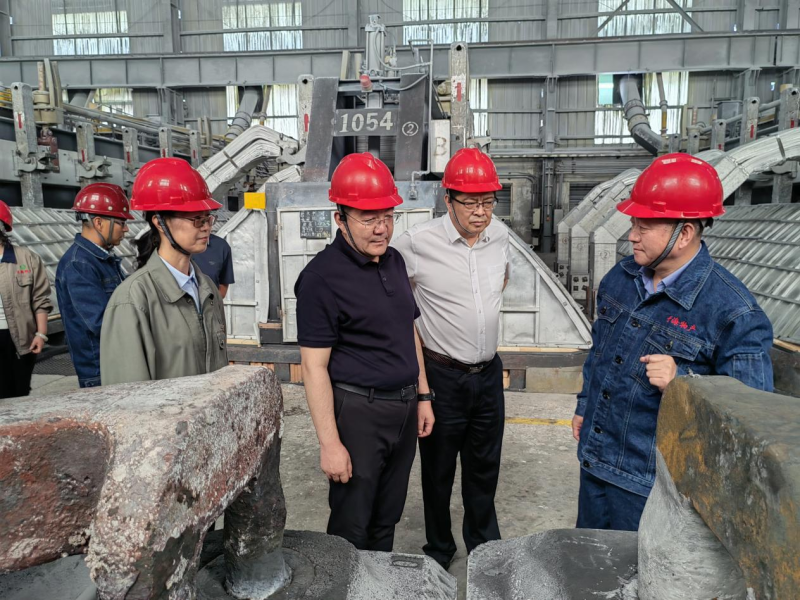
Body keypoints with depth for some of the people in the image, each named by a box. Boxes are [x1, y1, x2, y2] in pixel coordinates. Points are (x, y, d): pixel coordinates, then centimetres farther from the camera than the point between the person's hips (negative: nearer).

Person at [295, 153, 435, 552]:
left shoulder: (394, 261, 6)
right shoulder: (322, 277, -16)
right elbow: (314, 366, -16)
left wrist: (423, 396, 14)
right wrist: (330, 443, -17)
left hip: (404, 407, 7)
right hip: (357, 411, -7)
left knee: (387, 519, 22)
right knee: (351, 528, 10)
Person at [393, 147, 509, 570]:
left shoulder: (500, 235, -1)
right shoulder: (418, 242, -18)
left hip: (489, 372, 5)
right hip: (442, 375, -4)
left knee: (484, 466, 20)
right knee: (438, 468, 14)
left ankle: (485, 545, 43)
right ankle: (438, 550, 39)